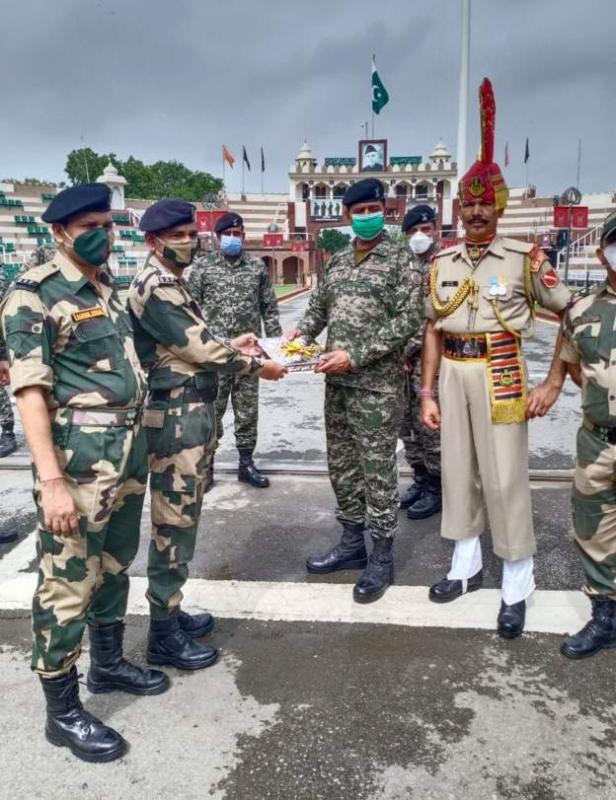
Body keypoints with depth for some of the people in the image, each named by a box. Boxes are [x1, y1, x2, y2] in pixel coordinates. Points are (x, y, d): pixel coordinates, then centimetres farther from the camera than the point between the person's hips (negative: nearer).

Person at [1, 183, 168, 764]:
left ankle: (108, 664, 40)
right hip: (79, 456, -8)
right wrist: (51, 480, -23)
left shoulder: (111, 288, 13)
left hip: (128, 450, 8)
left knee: (114, 565, 20)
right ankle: (63, 712, 18)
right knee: (68, 584, 2)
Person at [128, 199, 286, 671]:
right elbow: (199, 349, -18)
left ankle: (171, 612, 30)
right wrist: (256, 366, -7)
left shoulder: (173, 284, 17)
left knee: (183, 518, 16)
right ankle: (164, 634, 11)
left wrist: (231, 345, 7)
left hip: (193, 412, 10)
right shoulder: (155, 287, -15)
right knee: (174, 522, -2)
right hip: (176, 416, -10)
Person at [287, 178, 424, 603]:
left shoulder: (400, 258, -5)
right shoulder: (337, 261, 14)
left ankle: (382, 557, 14)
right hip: (337, 382, 7)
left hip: (377, 384, -6)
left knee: (377, 470, 0)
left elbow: (408, 320, -13)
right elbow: (319, 306, 18)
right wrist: (298, 333, -5)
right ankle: (352, 544, 28)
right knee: (341, 465, 13)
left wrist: (356, 356, -20)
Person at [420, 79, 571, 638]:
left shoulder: (525, 257, -4)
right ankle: (467, 566, 29)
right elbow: (432, 331, 9)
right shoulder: (442, 263, 7)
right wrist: (428, 392, 5)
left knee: (505, 480, -1)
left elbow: (572, 317, 0)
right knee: (458, 472, 12)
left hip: (499, 374, -4)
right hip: (453, 374, 4)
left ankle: (517, 589, 12)